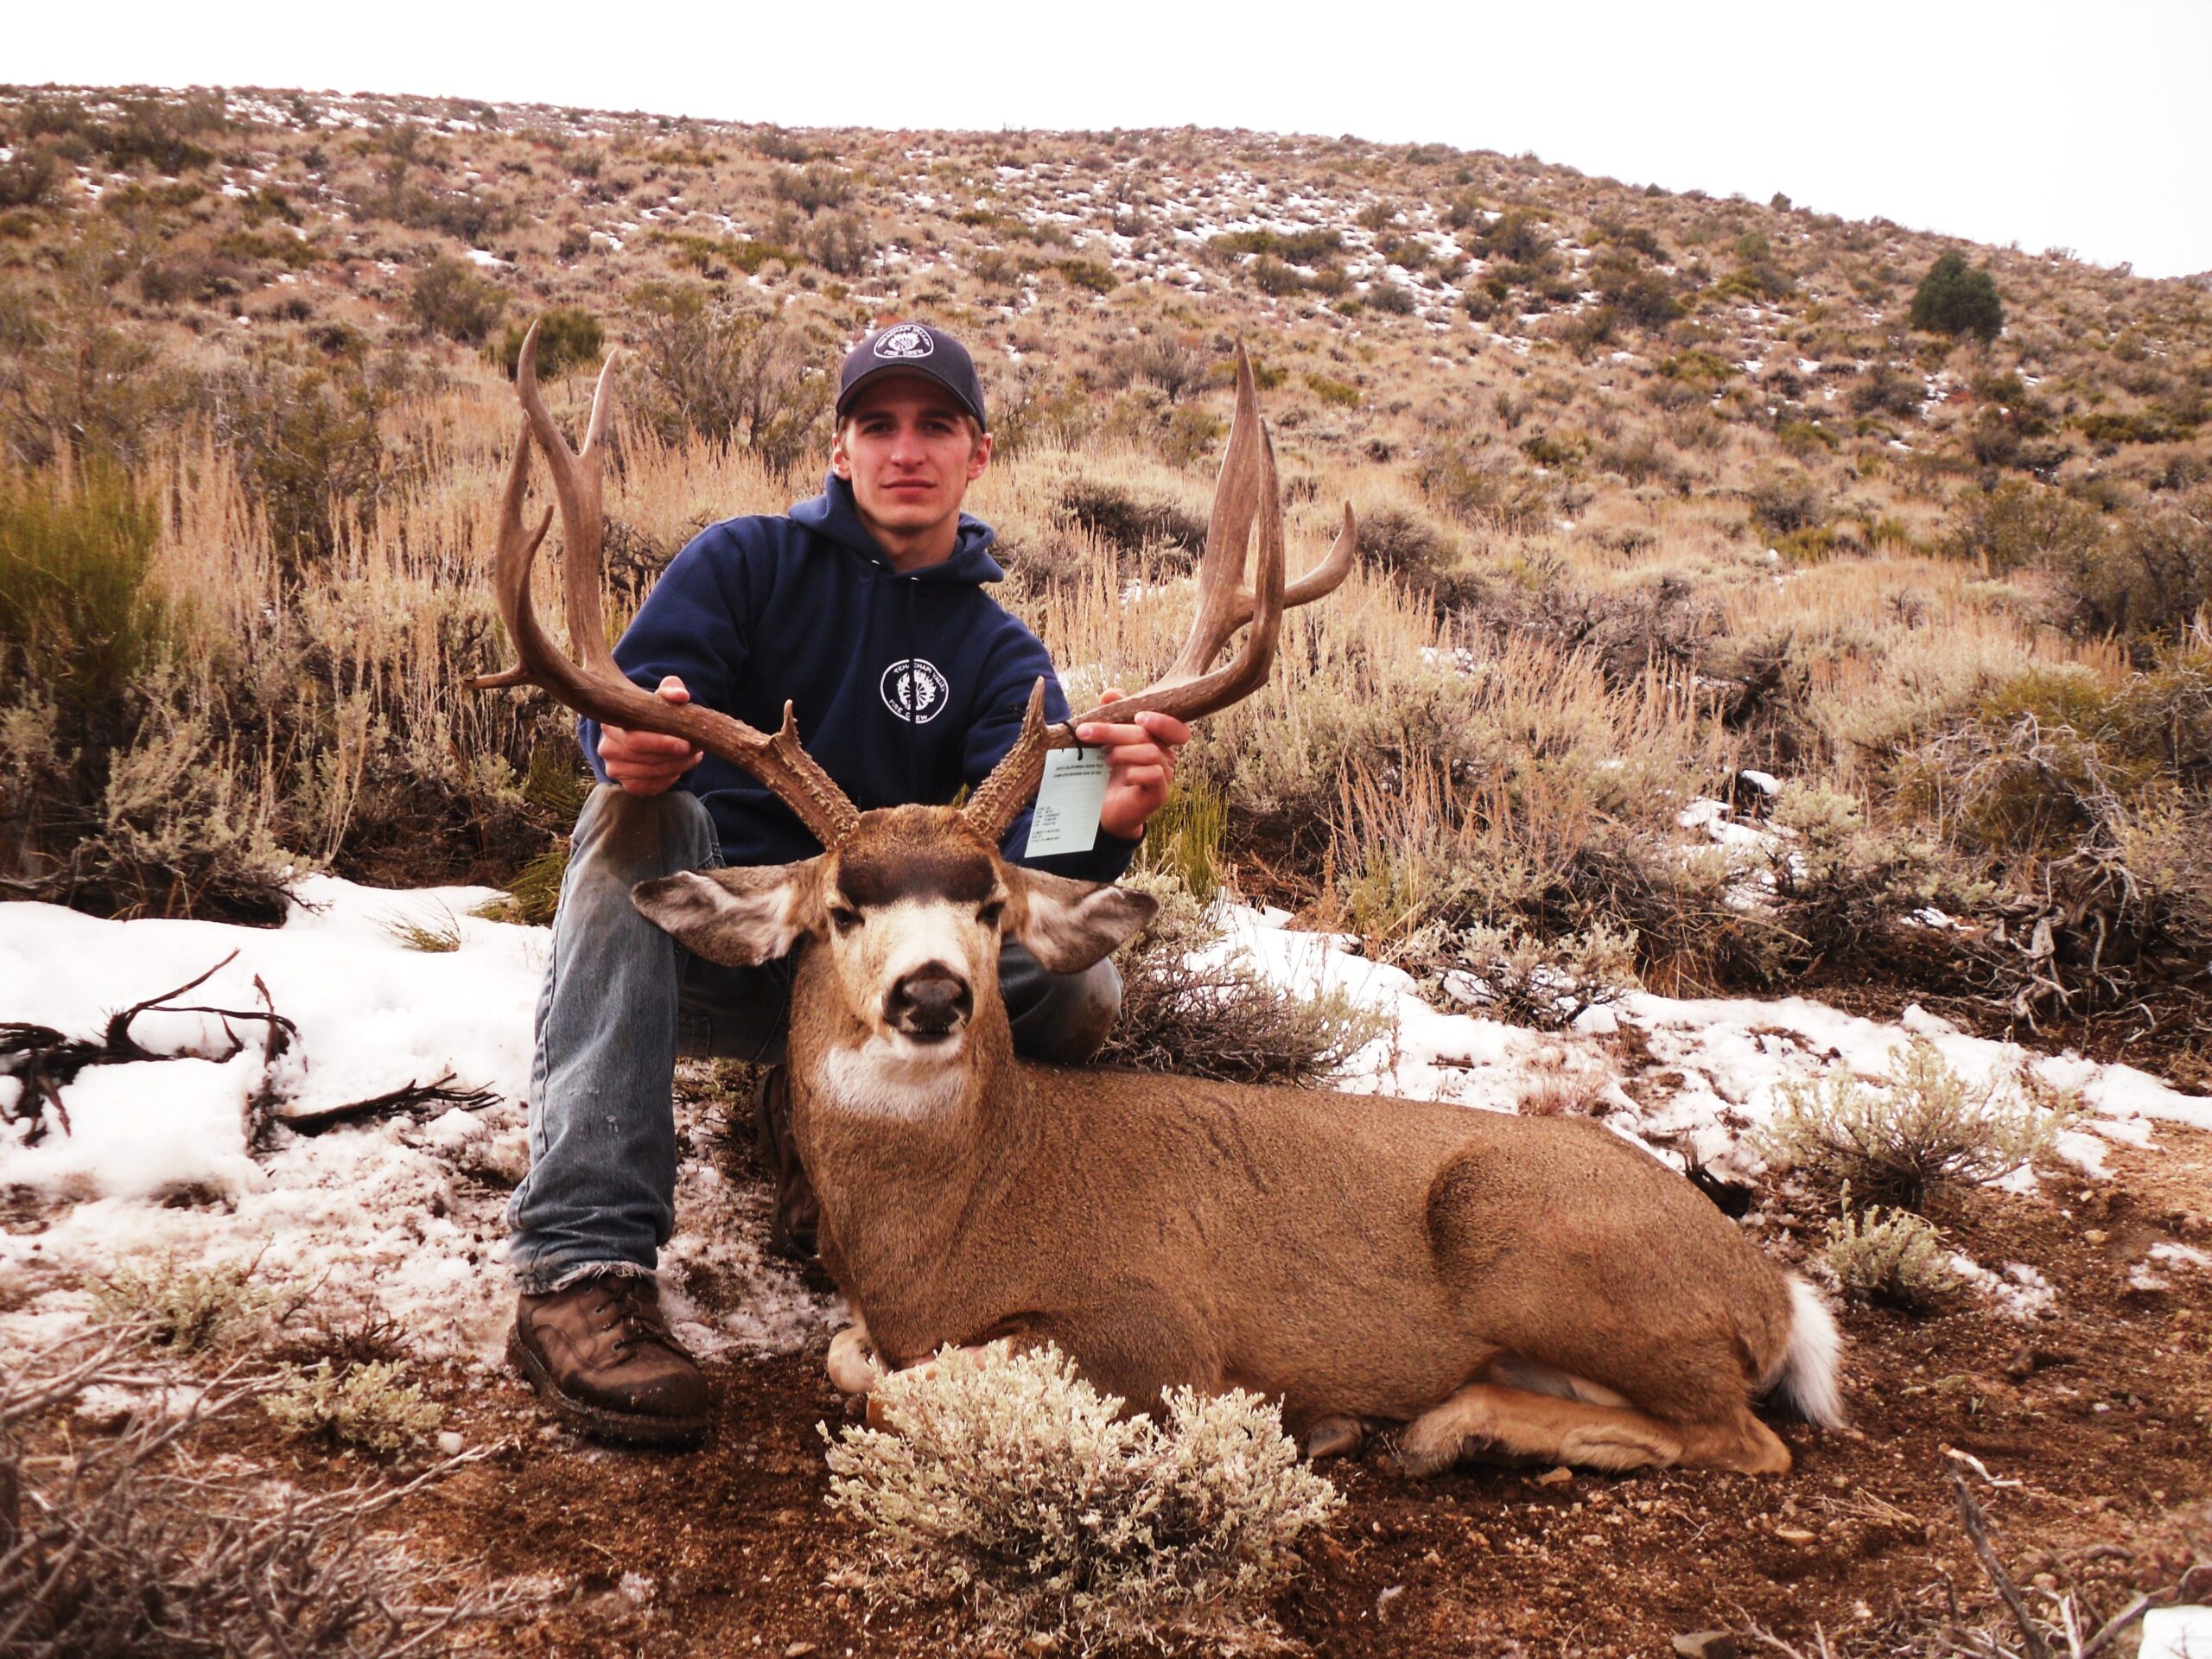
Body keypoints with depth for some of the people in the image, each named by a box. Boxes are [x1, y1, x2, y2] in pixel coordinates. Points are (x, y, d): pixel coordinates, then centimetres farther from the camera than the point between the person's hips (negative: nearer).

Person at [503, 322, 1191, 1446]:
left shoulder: (999, 657, 7)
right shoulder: (747, 562, 3)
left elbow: (1022, 848, -12)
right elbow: (623, 713, -14)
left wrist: (1101, 826, -37)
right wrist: (635, 742, -40)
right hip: (692, 944, -1)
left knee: (1080, 991, -22)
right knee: (641, 810, -34)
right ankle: (579, 1264, -39)